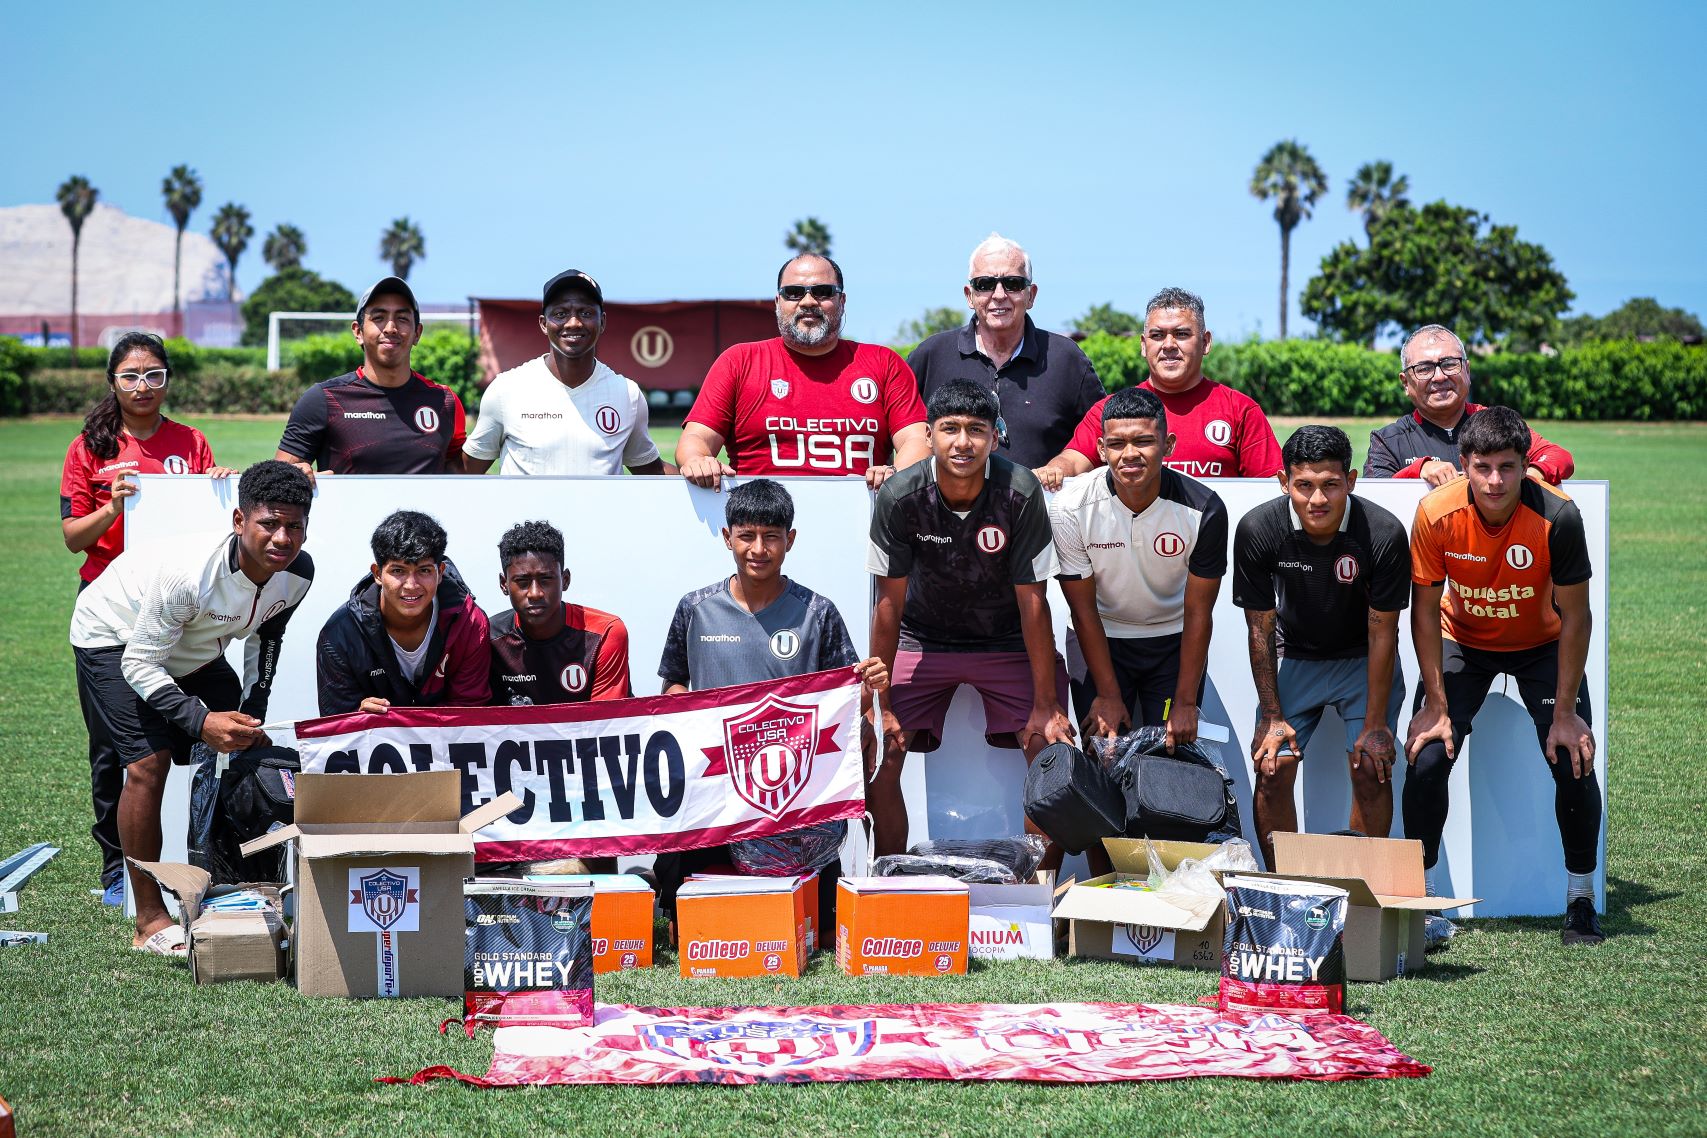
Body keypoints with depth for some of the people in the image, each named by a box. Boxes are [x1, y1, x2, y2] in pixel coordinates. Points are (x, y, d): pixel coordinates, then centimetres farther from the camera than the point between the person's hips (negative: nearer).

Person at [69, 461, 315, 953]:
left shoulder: (298, 572, -20)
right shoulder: (190, 573, -41)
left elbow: (266, 635, 2)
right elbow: (138, 663, -32)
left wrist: (251, 717, 1)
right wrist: (200, 721, -42)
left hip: (197, 646, 7)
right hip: (117, 637, -7)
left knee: (240, 754, -1)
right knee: (148, 761, -21)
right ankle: (149, 921, -13)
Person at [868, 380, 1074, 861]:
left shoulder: (1021, 493, -24)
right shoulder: (898, 497, -21)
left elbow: (1032, 600, -18)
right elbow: (890, 602, -13)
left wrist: (1046, 704, -17)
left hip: (1010, 641, 0)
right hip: (923, 639, 1)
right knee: (878, 757, -14)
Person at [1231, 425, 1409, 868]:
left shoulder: (1384, 534, -26)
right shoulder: (1257, 529, -22)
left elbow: (1382, 633, -17)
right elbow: (1260, 629, -11)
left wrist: (1375, 724, -15)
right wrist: (1272, 716, -10)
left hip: (1363, 660, -1)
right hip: (1294, 657, 1)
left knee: (1372, 769, -13)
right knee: (1272, 770, -9)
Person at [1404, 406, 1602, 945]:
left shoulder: (1557, 516, -30)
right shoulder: (1436, 513, -27)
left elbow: (1574, 617, -19)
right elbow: (1425, 609, -14)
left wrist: (1565, 712, -19)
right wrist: (1435, 705, -15)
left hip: (1542, 645, -1)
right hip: (1464, 643, 1)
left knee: (1574, 761, -13)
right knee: (1428, 758, -14)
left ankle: (1581, 900, 5)